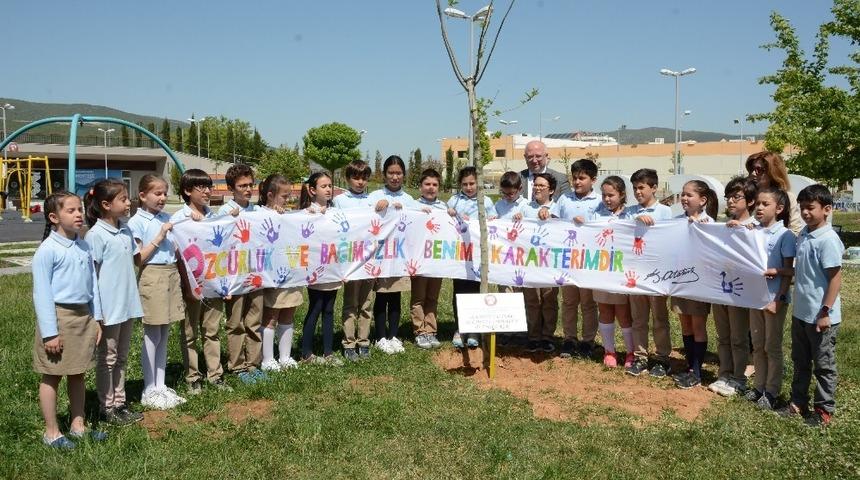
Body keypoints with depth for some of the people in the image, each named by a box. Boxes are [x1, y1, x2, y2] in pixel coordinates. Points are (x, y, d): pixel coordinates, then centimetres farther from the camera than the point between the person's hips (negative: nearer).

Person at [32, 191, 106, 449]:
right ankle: (51, 432, 18)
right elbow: (42, 293, -14)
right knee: (52, 377, 6)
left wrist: (96, 318, 9)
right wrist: (50, 332, -16)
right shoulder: (47, 250, -13)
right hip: (59, 315, -6)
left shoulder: (84, 247, 7)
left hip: (84, 315, 7)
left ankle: (78, 425, 28)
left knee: (78, 374, 15)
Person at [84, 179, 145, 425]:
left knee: (121, 357, 16)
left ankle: (119, 403, 26)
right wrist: (96, 311, -15)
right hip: (109, 308, -7)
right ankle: (106, 408, 18)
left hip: (127, 305, 7)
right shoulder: (96, 235, -15)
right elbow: (91, 274, -14)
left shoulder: (126, 231, 7)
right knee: (107, 359, 6)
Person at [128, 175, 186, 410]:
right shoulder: (137, 222, -6)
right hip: (152, 276, -6)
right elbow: (138, 259, -10)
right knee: (153, 335, 0)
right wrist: (158, 238, -15)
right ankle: (149, 391, 10)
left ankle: (160, 385, 20)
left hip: (172, 274, 6)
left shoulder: (168, 219, 11)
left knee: (164, 335, 11)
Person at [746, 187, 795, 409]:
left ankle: (772, 391, 15)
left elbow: (789, 271, -10)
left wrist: (778, 299, -16)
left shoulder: (785, 235, -10)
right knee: (758, 345, 13)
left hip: (775, 298, -5)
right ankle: (759, 386, 25)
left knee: (772, 347, 5)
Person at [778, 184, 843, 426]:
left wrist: (825, 312, -20)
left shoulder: (828, 239, -19)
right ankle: (798, 402, 30)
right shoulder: (803, 235, 5)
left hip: (820, 316, -8)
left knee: (823, 365, 8)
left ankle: (824, 409, 21)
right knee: (800, 361, 18)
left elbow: (835, 277, -19)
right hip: (800, 312, 8)